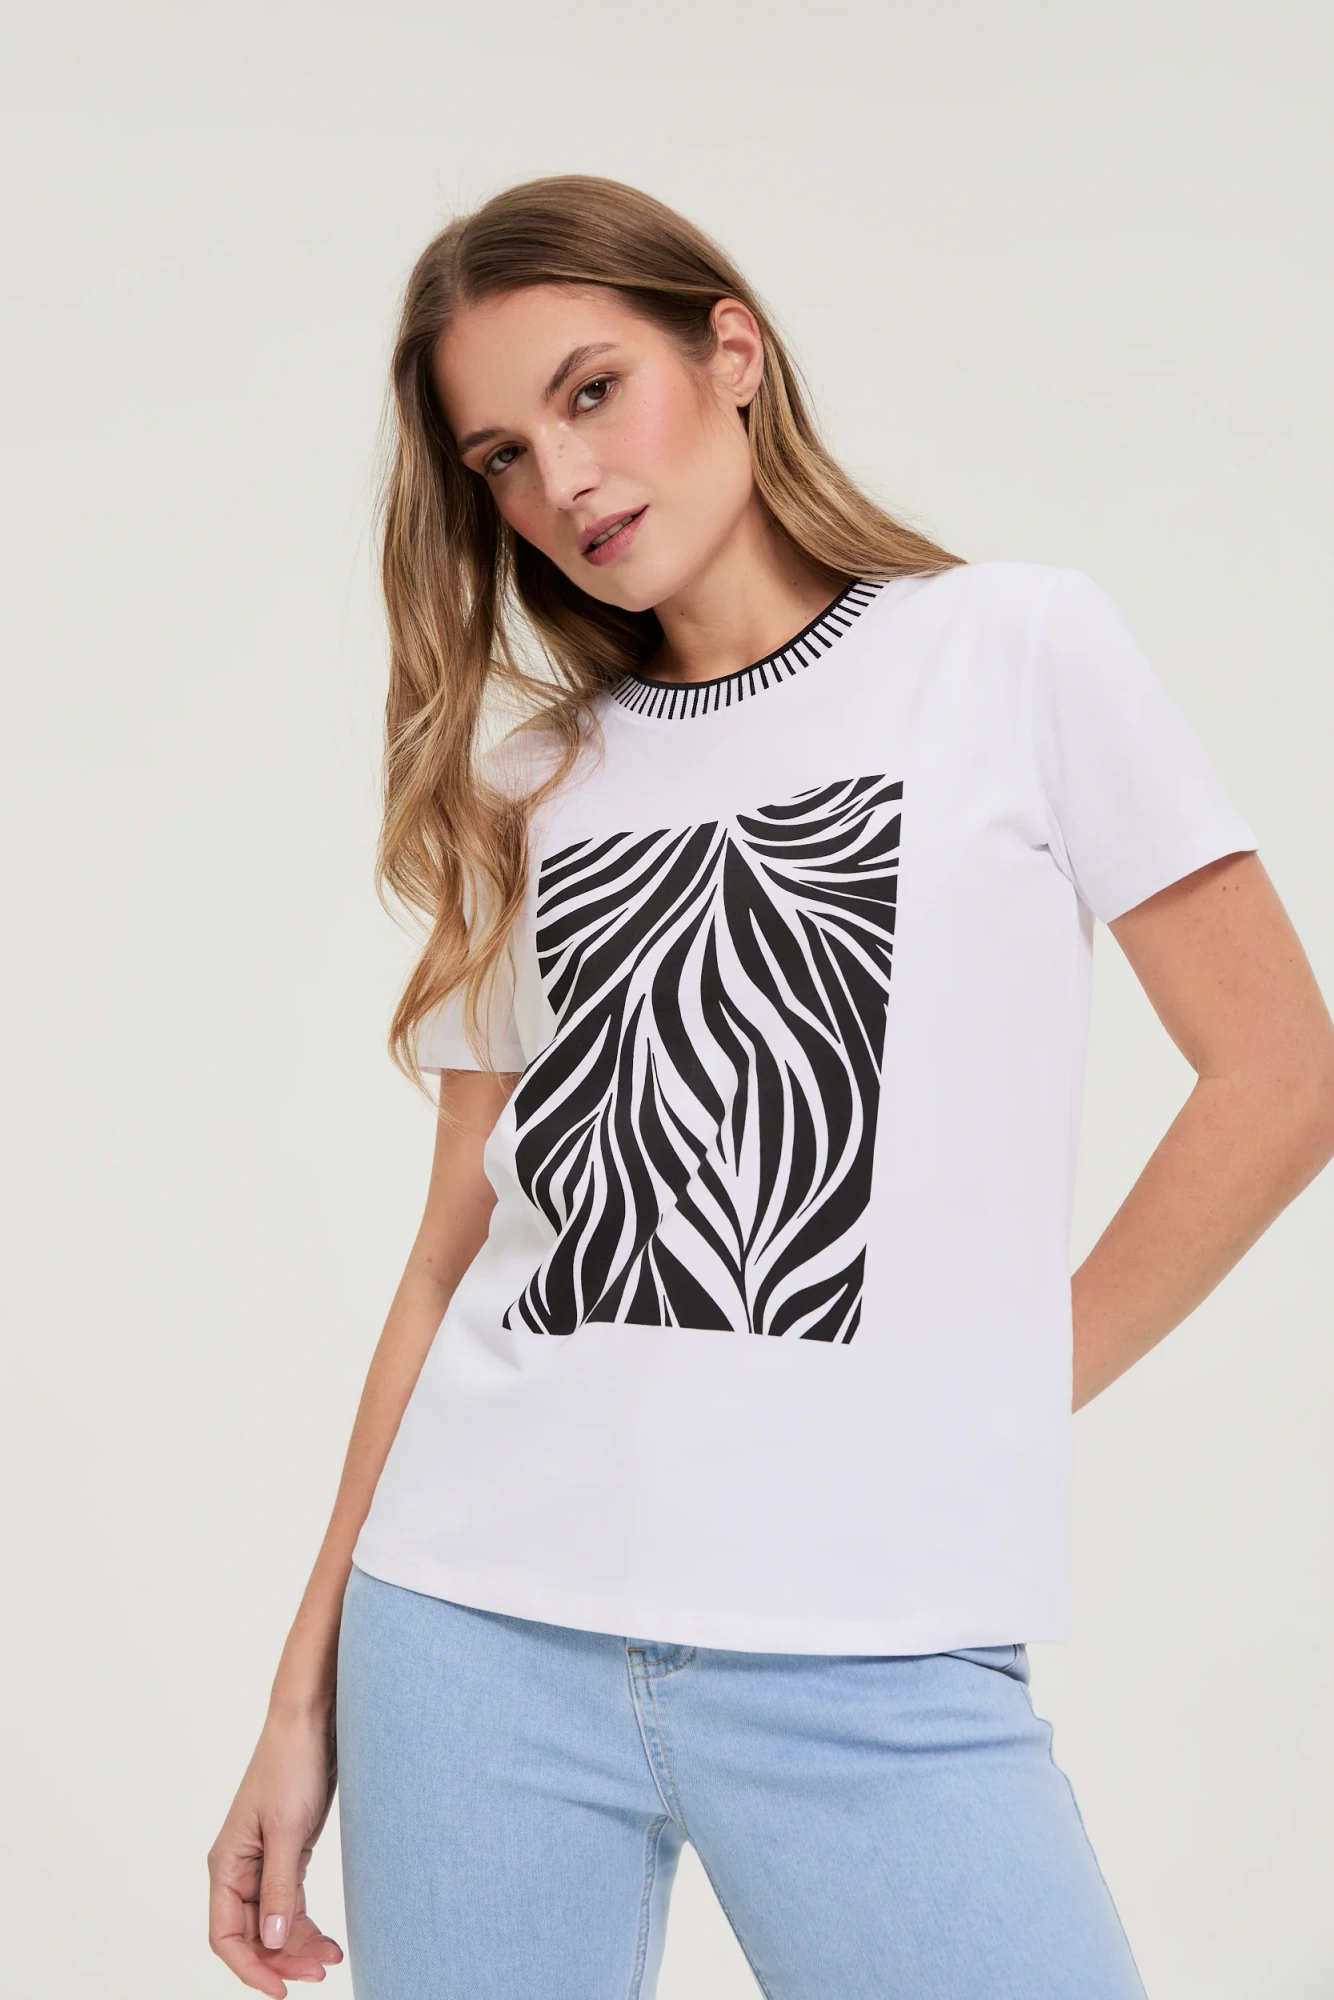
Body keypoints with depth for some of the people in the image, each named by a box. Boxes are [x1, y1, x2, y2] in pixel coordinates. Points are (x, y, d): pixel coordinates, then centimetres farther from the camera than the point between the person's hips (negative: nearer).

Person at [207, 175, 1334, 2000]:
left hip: (875, 1656, -3)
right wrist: (309, 1690, 7)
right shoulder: (525, 785, 13)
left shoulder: (1019, 654, 2)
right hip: (475, 1631, 3)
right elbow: (457, 1251, 11)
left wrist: (1019, 1392, -1)